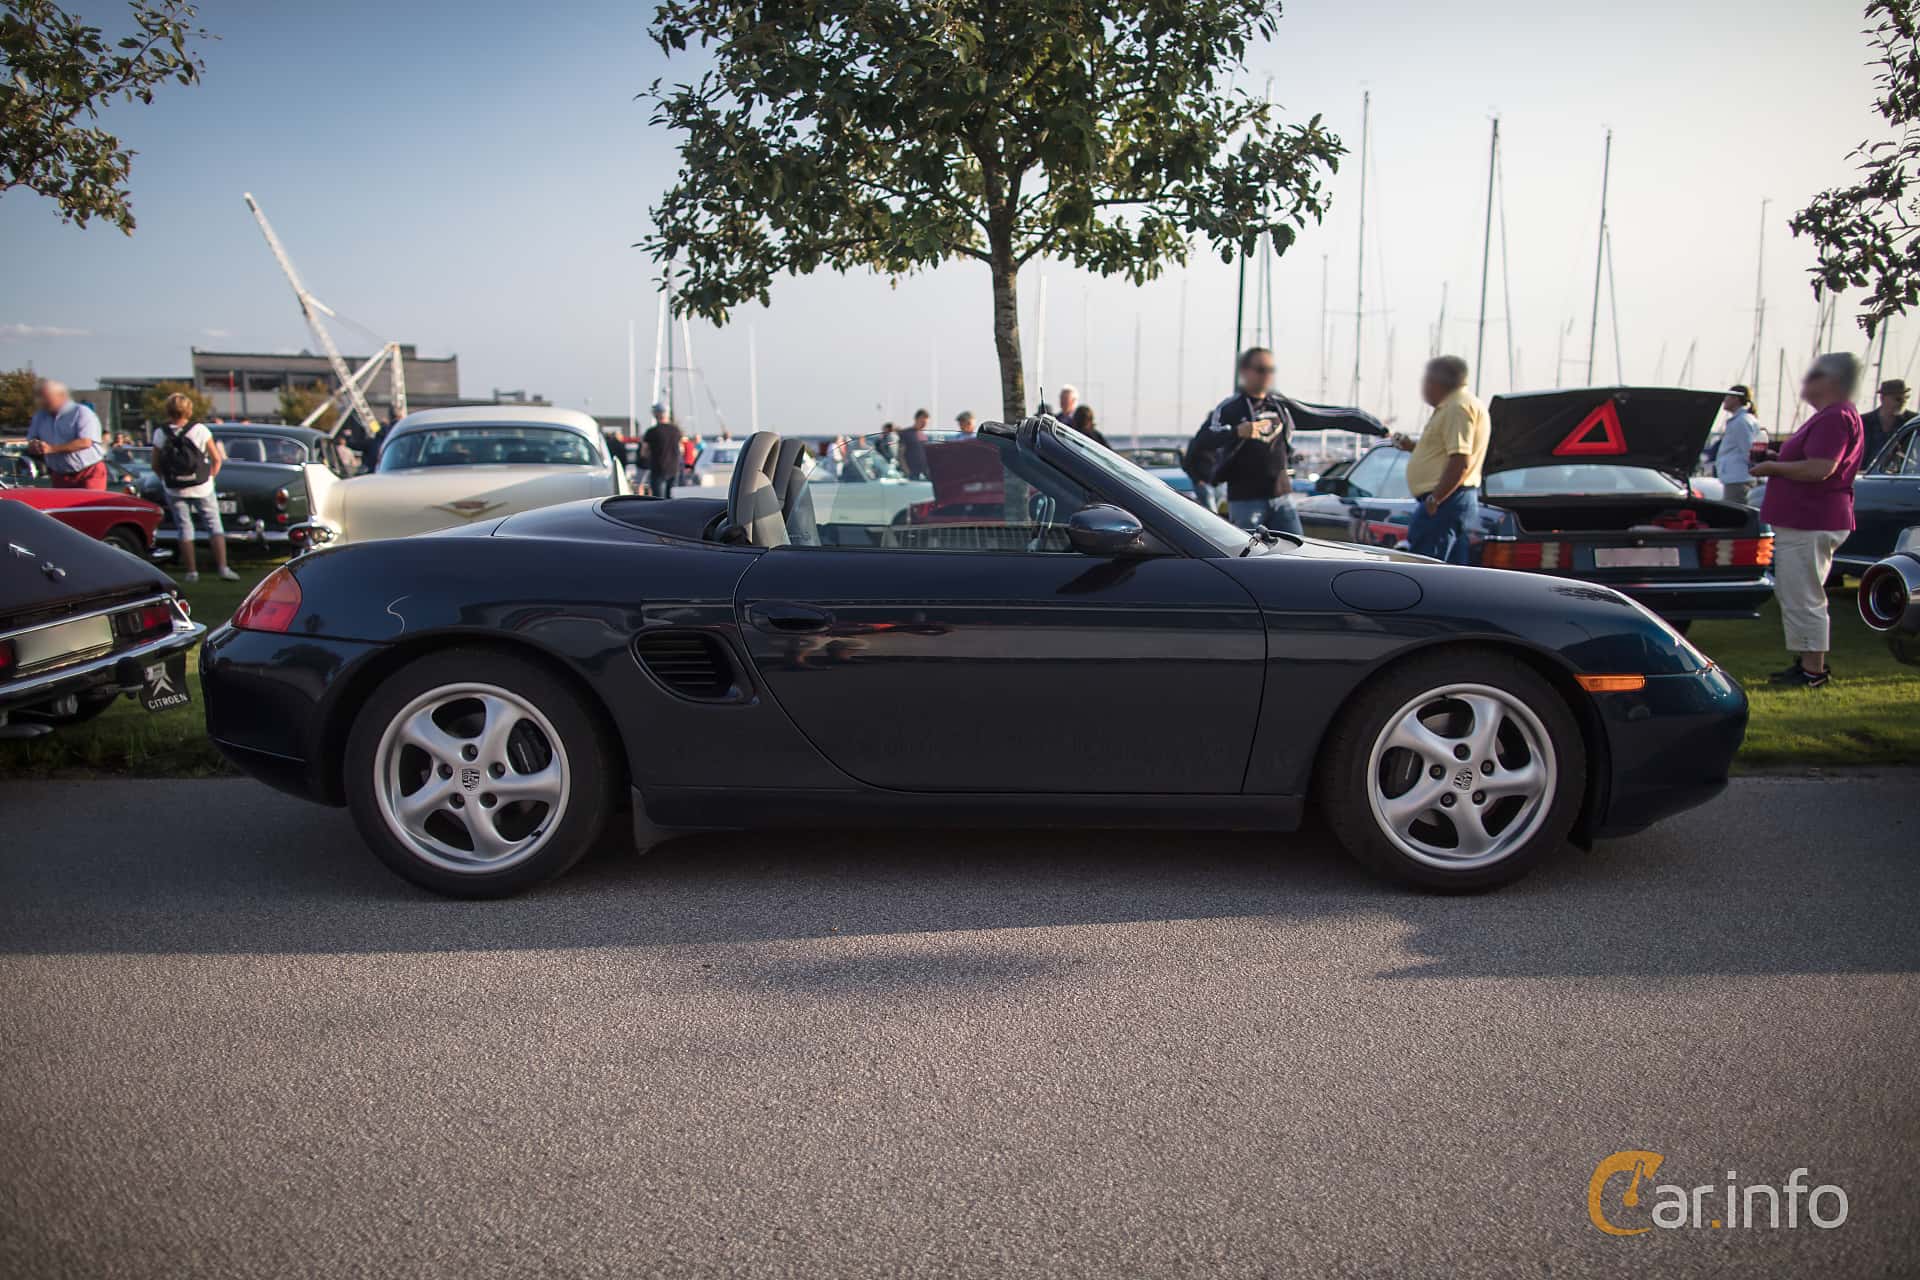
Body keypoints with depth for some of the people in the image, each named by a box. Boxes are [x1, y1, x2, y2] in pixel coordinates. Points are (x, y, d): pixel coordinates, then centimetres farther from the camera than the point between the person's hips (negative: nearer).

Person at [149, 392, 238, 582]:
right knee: (214, 524, 6)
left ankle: (191, 572, 9)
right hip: (202, 488, -1)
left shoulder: (160, 434, -7)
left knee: (184, 527, 9)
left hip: (174, 490, 1)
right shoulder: (200, 430, -9)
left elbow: (155, 466, -3)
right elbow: (217, 459, -5)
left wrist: (166, 480, 13)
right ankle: (223, 567, -5)